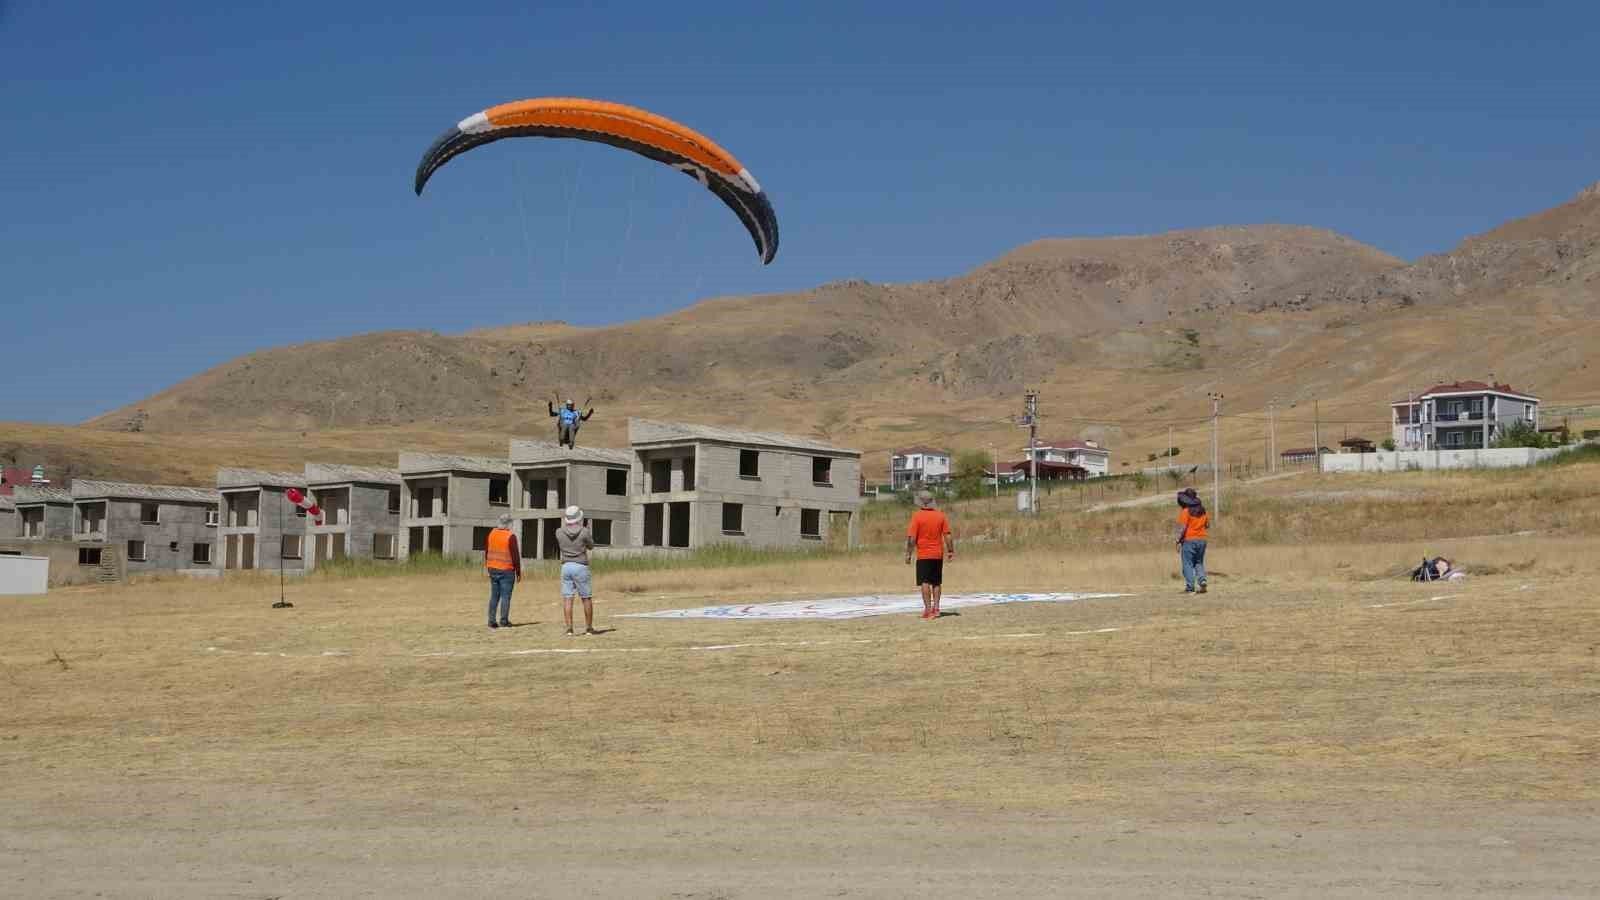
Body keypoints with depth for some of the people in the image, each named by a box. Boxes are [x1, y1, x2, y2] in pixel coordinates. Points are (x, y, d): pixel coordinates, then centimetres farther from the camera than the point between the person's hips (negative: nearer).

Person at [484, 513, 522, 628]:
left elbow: (486, 551, 11)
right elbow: (515, 556, -11)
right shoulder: (511, 536, -12)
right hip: (507, 571, -5)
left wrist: (486, 566, 21)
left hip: (493, 569, 5)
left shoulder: (492, 533, 5)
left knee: (494, 596, 11)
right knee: (505, 596, 0)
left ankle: (492, 621, 9)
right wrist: (518, 572, -3)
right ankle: (503, 621, -1)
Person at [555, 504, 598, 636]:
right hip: (580, 567, -2)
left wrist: (562, 524, 21)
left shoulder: (559, 532, -3)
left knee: (567, 599, 3)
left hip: (566, 566, 2)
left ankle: (569, 628, -2)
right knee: (587, 598, 9)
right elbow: (591, 546, 5)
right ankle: (588, 628, 13)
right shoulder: (584, 532, -11)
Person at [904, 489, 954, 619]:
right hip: (938, 555, 4)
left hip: (923, 555, -4)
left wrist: (908, 554, -7)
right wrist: (950, 551, 8)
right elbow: (947, 535, 1)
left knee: (925, 582, -3)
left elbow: (911, 538, -12)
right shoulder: (940, 515, 3)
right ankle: (936, 608, 12)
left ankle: (928, 609, -9)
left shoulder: (917, 516, -9)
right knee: (937, 582, 12)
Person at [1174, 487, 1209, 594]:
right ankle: (1202, 581, -1)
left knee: (1187, 564, 1)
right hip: (1201, 540, 6)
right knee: (1199, 563, 17)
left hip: (1188, 541, -6)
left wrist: (1178, 541, -11)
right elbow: (1208, 526, 12)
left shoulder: (1185, 511, -12)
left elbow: (1183, 528, -16)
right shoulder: (1203, 510, 7)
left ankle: (1190, 587, -3)